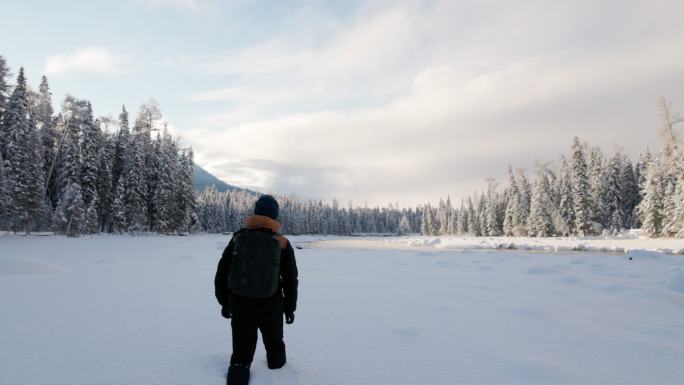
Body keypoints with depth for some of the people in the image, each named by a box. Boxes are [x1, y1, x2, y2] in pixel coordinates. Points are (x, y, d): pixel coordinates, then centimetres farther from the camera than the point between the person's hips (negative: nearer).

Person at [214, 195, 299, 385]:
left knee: (241, 353, 12)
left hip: (239, 306, 1)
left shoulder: (238, 238, -1)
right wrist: (290, 307, 10)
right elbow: (291, 279, -1)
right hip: (271, 307, 0)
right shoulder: (282, 243, -5)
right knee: (274, 345, 23)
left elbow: (221, 274, 4)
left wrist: (225, 302, 15)